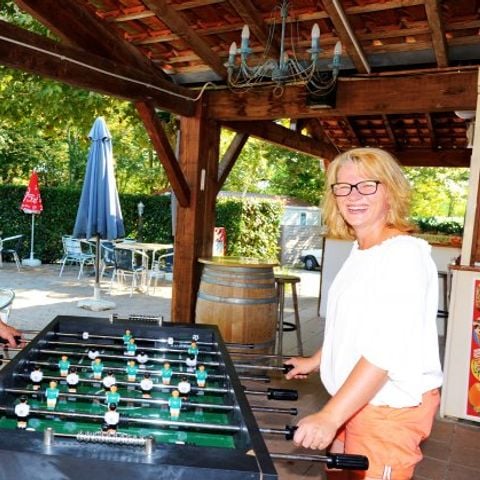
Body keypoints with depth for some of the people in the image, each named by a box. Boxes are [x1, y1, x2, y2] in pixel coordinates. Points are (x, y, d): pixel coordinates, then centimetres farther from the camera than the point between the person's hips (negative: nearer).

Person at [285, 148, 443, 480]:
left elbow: (388, 349, -28)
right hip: (354, 401, 8)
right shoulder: (361, 253, 8)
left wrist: (330, 416, -29)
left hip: (392, 407, -8)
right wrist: (315, 362, 28)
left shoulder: (405, 254, -21)